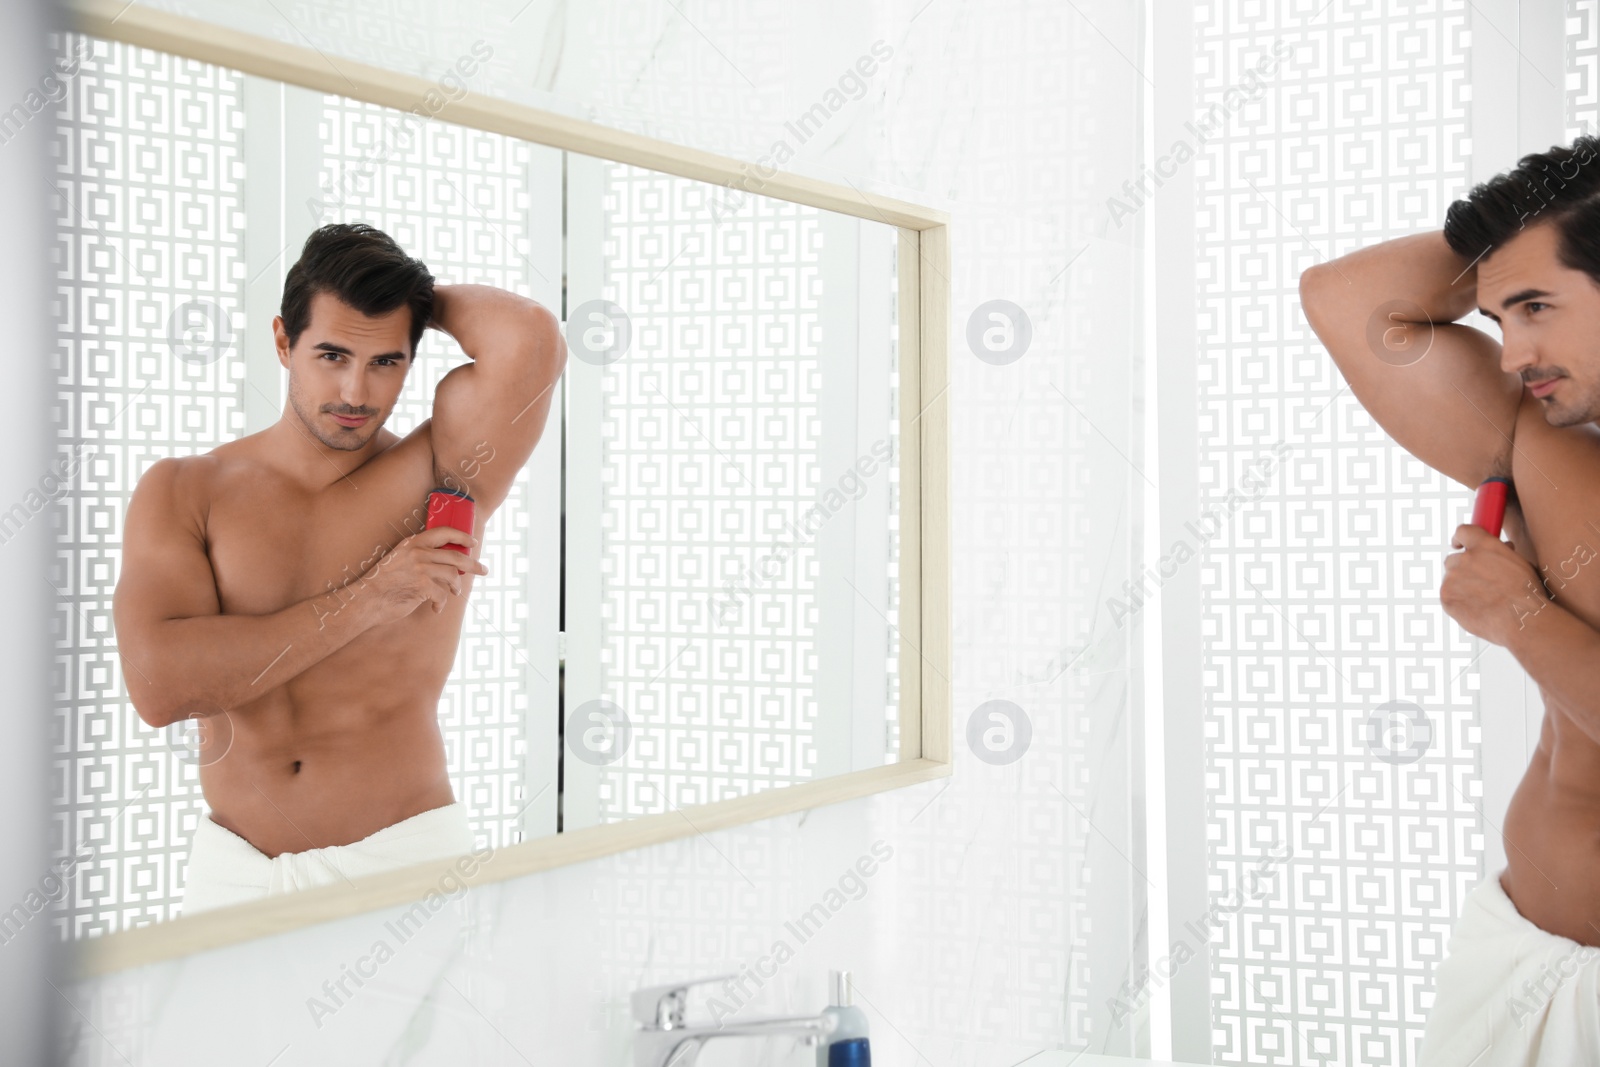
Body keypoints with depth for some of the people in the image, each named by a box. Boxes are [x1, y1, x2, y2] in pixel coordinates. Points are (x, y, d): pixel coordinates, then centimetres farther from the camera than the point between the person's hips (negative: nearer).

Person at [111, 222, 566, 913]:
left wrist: (416, 298, 0)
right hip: (233, 871, 2)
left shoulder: (435, 479, -2)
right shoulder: (181, 492, 2)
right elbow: (158, 685, -13)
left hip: (404, 859, -2)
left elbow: (528, 337, -21)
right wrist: (365, 602, -15)